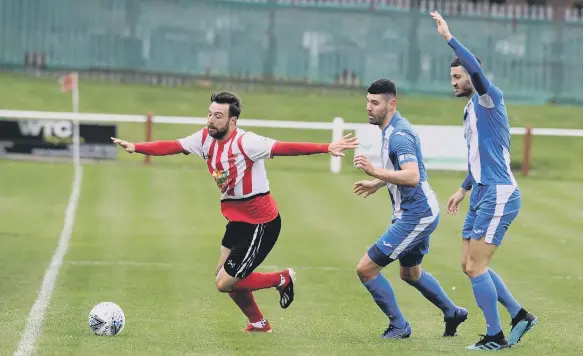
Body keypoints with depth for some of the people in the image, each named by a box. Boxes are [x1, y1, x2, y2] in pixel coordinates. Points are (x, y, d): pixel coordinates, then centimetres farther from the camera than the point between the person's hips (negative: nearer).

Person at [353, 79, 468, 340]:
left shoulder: (399, 135, -22)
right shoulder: (392, 129, 10)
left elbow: (412, 177, -35)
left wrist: (374, 172, -39)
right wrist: (377, 184, 24)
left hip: (415, 216, -11)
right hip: (418, 213, 11)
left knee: (366, 268, -9)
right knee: (410, 273, 30)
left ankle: (399, 326, 4)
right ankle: (452, 313, 45)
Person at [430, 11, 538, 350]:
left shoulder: (489, 98, -10)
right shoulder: (471, 109, 18)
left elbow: (476, 68, -32)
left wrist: (449, 38, -31)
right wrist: (464, 189, 29)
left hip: (499, 195, -10)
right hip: (482, 195, 10)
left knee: (475, 266, -9)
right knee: (471, 265, 11)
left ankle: (495, 337, -2)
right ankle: (520, 315, 19)